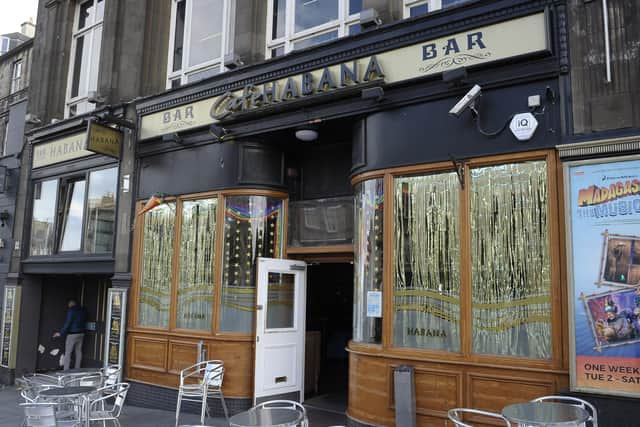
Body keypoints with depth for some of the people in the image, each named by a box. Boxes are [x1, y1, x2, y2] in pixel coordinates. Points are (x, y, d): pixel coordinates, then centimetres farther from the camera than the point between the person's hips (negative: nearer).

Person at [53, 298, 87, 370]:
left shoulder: (71, 310, -10)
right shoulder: (83, 310, 9)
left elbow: (67, 323, -13)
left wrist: (60, 333, -9)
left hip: (72, 334, -6)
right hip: (81, 334, 7)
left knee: (68, 352, -2)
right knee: (79, 352, 10)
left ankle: (66, 371, -5)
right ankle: (77, 370, 15)